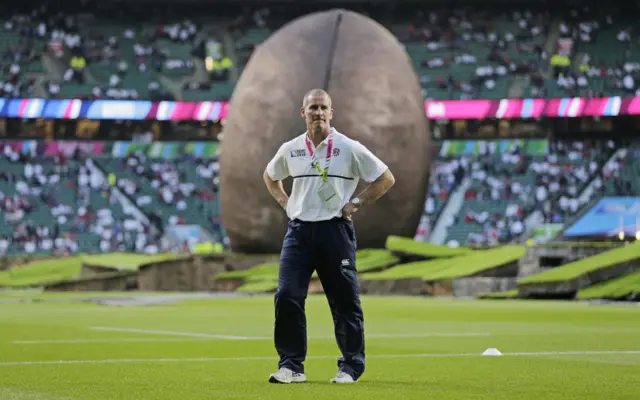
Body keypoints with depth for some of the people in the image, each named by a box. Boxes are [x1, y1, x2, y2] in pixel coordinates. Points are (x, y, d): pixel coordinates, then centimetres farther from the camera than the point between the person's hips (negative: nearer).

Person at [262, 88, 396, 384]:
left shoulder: (349, 148, -2)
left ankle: (351, 367, 11)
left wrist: (356, 204, -4)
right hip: (299, 230, 3)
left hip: (335, 230, -2)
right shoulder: (290, 150, 7)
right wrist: (285, 203, 12)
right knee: (287, 296, -8)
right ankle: (291, 366, -1)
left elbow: (386, 179, 2)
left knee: (345, 301, 1)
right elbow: (269, 176, 27)